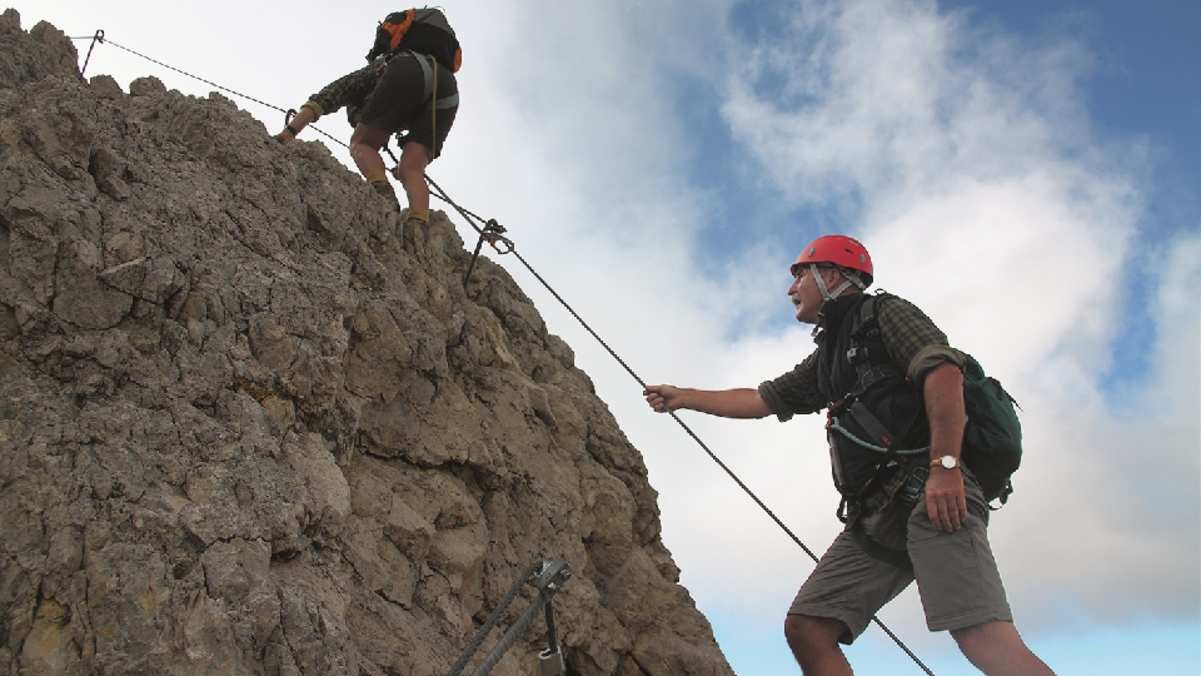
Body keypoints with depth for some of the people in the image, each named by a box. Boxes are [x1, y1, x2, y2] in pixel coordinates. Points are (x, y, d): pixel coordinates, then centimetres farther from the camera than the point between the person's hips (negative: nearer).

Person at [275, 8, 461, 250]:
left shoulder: (365, 75, 35)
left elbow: (326, 97, 16)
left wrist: (290, 131, 8)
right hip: (447, 86, 5)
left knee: (361, 144, 11)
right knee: (412, 170, 0)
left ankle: (382, 193, -19)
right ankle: (418, 226, -27)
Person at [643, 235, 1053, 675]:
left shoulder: (886, 313, 7)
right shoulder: (827, 356, 31)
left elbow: (944, 371, -10)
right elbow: (760, 400, 36)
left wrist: (945, 465, -22)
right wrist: (683, 397, 39)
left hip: (929, 492, -8)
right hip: (875, 515, 8)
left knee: (984, 637, -25)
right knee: (805, 627, -4)